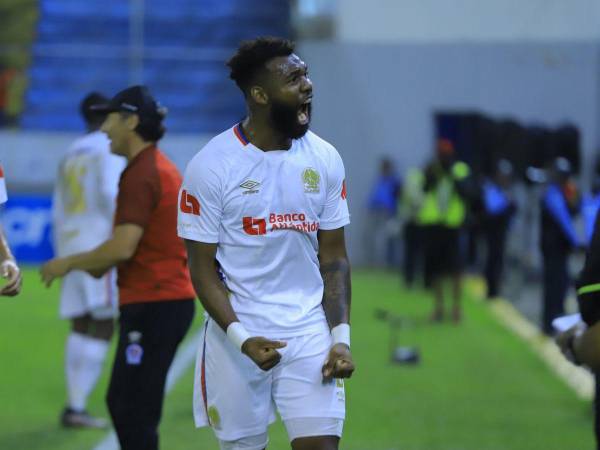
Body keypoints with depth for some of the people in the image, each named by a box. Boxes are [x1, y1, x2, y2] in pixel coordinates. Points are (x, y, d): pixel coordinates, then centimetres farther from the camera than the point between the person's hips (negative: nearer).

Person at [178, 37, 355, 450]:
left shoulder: (325, 159, 2)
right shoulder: (211, 166, -9)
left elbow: (334, 258, 7)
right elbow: (203, 269, -6)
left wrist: (341, 336, -4)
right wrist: (241, 339, -18)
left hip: (309, 332, 2)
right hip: (237, 332, -2)